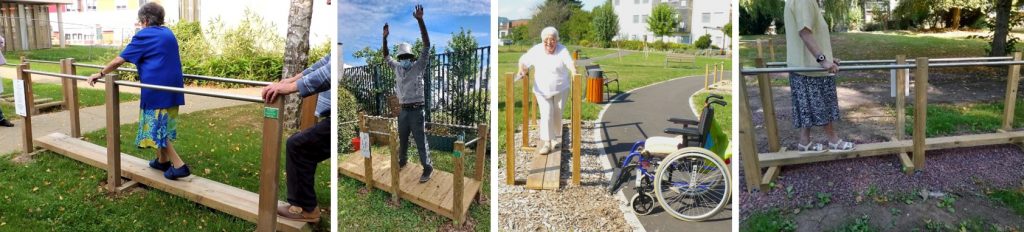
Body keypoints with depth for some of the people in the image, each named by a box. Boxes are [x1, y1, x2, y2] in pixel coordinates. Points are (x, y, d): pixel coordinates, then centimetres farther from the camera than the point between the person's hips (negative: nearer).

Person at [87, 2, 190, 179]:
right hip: (173, 86, 8)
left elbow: (119, 60, -5)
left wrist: (101, 74, 7)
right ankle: (162, 160, 26)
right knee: (163, 125, 17)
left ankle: (178, 165, -10)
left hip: (156, 89, -8)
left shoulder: (143, 36, -5)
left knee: (156, 128, -3)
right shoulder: (168, 33, 16)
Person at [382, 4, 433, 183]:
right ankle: (402, 161, 37)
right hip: (403, 111, 5)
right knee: (402, 139, 18)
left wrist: (420, 21, -22)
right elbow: (386, 56, 23)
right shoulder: (397, 67, 10)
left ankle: (427, 168, 3)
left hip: (416, 110, -5)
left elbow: (427, 45, -14)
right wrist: (385, 37, 9)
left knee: (420, 141, -4)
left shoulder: (419, 66, -4)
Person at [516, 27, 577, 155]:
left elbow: (570, 62, -30)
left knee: (557, 115, 11)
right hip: (542, 90, 1)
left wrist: (573, 71, -50)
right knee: (546, 114, -10)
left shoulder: (562, 50, -14)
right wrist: (522, 71, -12)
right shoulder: (536, 50, -6)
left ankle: (557, 138, 32)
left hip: (560, 89, -1)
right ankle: (546, 143, -9)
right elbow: (523, 60, 5)